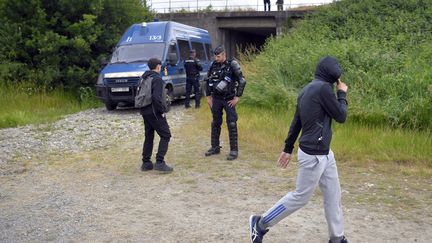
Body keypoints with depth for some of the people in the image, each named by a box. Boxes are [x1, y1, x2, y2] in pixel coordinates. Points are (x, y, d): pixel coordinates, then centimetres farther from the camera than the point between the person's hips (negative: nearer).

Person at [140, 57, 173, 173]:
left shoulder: (144, 78, 14)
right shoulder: (157, 79, -14)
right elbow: (156, 97, -25)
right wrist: (162, 110, -15)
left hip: (145, 111, 9)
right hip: (154, 112, -9)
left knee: (149, 136, 15)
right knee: (165, 135, -3)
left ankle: (146, 163, 17)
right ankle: (159, 162, -11)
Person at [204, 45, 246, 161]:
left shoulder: (232, 65, -11)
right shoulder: (213, 65, 3)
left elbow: (242, 81, -11)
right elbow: (208, 81, 13)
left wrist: (237, 97, -12)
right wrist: (208, 97, 10)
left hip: (228, 99, -5)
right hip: (216, 99, 5)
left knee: (231, 124, -6)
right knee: (215, 123, 12)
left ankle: (234, 150, -1)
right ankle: (215, 147, 24)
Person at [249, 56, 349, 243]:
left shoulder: (308, 89, 10)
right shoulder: (323, 88, -18)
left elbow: (296, 121, 14)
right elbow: (341, 116, -11)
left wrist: (288, 148, 19)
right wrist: (342, 94, 4)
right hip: (313, 155, -10)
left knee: (333, 195, 15)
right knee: (300, 197, 2)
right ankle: (260, 224, 13)